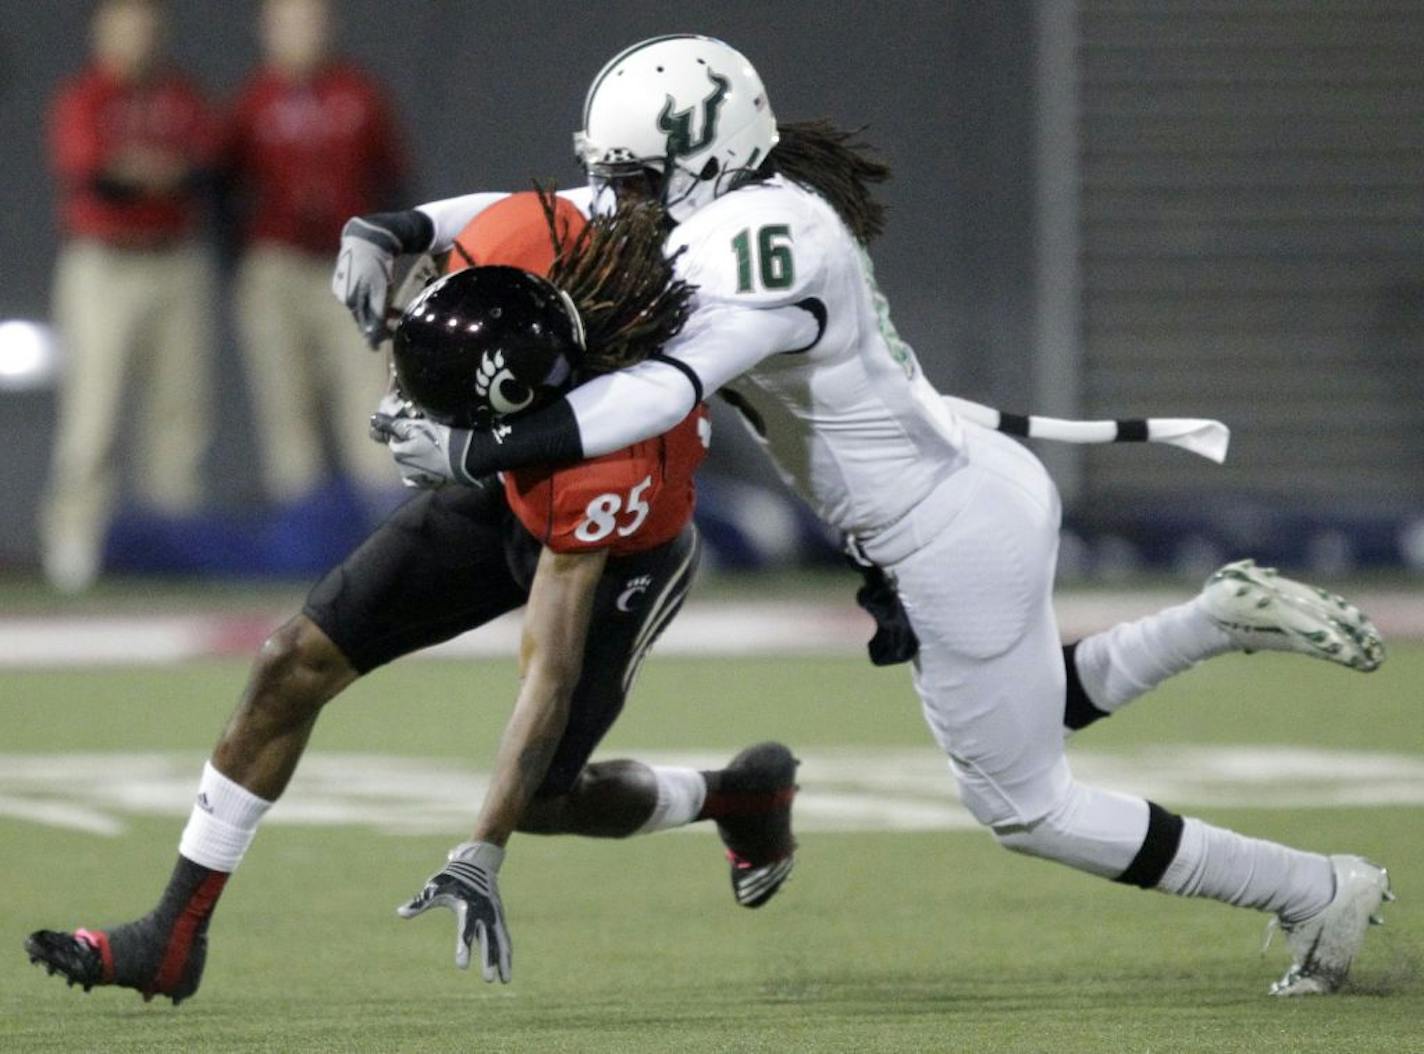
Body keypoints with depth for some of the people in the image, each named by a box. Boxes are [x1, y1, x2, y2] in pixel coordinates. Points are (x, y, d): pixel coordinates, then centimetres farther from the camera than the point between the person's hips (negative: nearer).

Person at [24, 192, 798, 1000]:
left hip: (622, 553, -6)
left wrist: (482, 859, -37)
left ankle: (739, 795, 27)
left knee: (540, 798, -2)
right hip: (511, 488, 6)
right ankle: (173, 942, 6)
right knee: (294, 668, -2)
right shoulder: (519, 239, -34)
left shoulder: (607, 473, -44)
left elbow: (549, 677, -38)